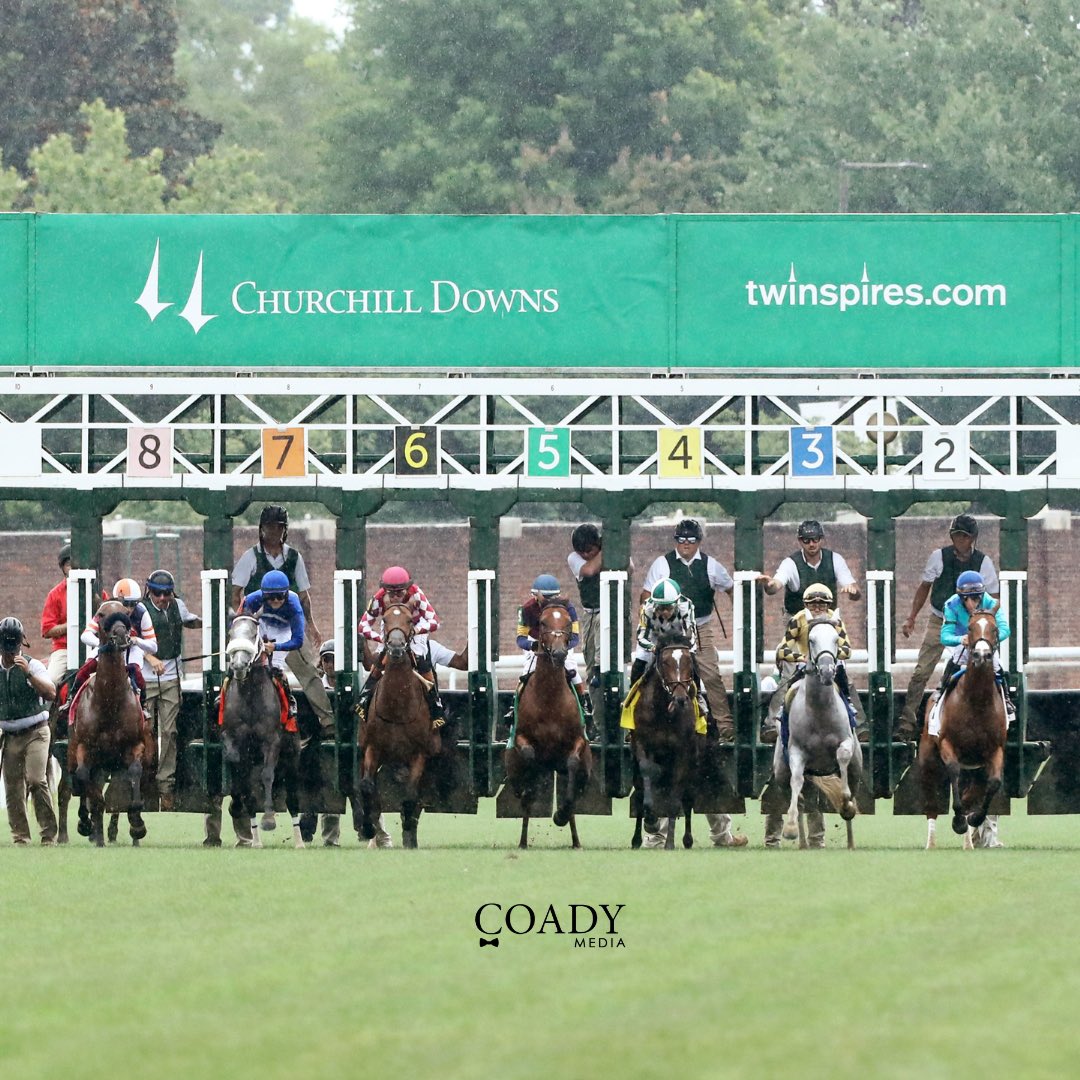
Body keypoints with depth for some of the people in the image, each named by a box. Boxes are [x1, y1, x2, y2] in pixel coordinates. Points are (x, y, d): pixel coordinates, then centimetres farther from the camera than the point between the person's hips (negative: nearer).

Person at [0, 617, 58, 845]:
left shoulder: (33, 666, -1)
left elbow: (51, 693, -14)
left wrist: (28, 674, -23)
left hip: (35, 733, -4)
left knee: (36, 780, -17)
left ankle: (49, 833, -12)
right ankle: (20, 836, 8)